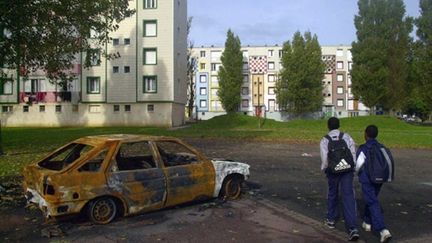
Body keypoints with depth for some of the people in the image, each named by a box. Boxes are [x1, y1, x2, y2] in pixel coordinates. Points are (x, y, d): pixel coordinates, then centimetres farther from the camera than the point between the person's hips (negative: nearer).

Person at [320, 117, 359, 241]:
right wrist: (353, 167, 7)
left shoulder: (324, 140, -5)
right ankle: (352, 228, -14)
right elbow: (354, 152, -6)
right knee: (348, 197, -3)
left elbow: (324, 158, -12)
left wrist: (323, 168, 7)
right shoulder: (346, 136, 0)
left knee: (332, 194, 21)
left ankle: (331, 219, 37)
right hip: (347, 170, 0)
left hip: (333, 171, 0)